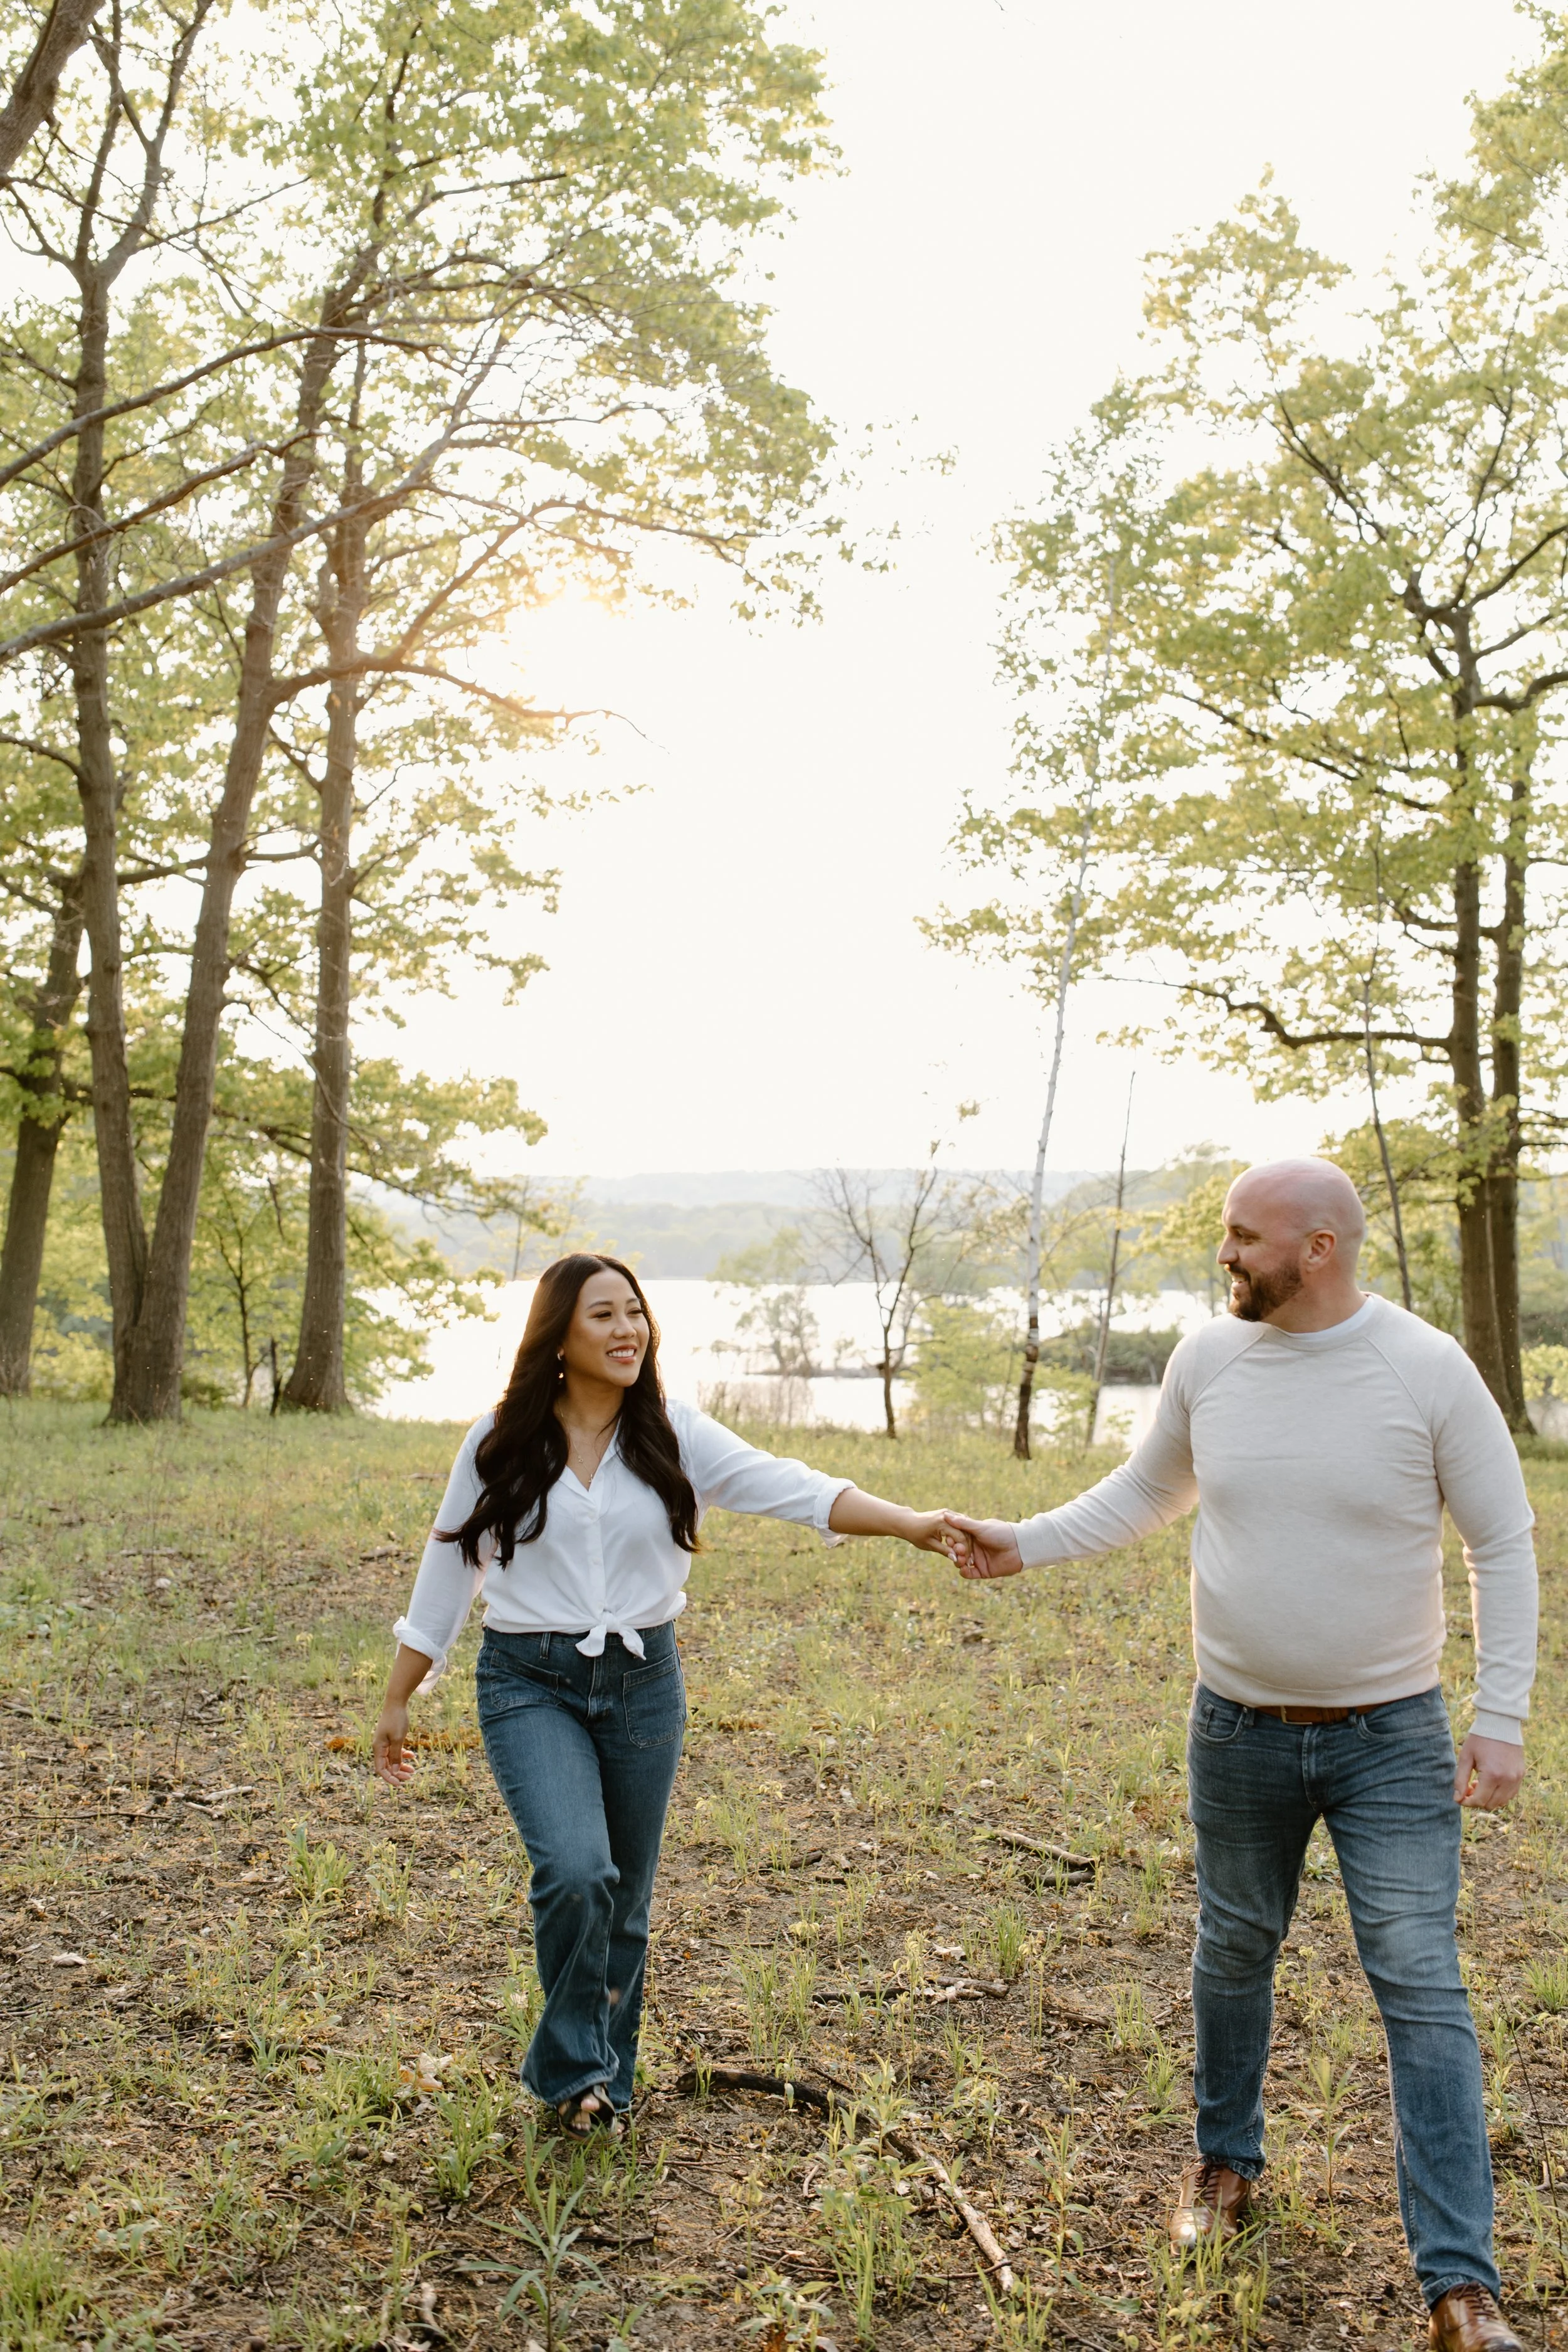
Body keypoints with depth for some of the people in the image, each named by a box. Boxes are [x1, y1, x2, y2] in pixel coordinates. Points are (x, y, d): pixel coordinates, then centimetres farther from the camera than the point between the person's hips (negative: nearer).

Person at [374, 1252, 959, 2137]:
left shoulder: (672, 1436, -3)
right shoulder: (502, 1445, -4)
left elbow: (788, 1486, -14)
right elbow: (449, 1572, 4)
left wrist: (907, 1522, -29)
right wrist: (399, 1702, 9)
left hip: (643, 1682, 2)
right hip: (531, 1684, -2)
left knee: (626, 1899, 11)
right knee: (577, 1872, -20)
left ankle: (606, 2081, 34)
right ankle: (571, 2066, 5)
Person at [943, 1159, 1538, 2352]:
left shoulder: (1430, 1369, -15)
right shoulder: (1210, 1358, -6)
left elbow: (1504, 1546, -8)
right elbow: (1148, 1491, 10)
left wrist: (1503, 1717, -11)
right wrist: (1025, 1545, 1)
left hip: (1392, 1738, -3)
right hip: (1238, 1729, 3)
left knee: (1422, 1987, -2)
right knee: (1234, 1951, 19)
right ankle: (1228, 2161, 42)